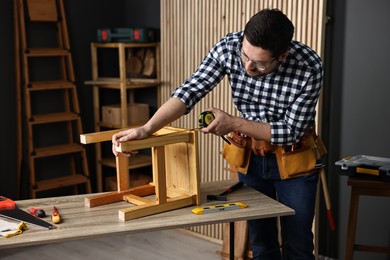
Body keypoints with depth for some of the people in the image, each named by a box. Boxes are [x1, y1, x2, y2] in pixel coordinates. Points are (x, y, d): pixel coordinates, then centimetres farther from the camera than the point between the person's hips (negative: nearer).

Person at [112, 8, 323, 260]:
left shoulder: (310, 68, -27)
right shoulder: (228, 47, -20)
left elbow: (291, 132, -21)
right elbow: (189, 92, -24)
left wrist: (233, 123, -24)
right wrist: (146, 129, -37)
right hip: (250, 157, 3)